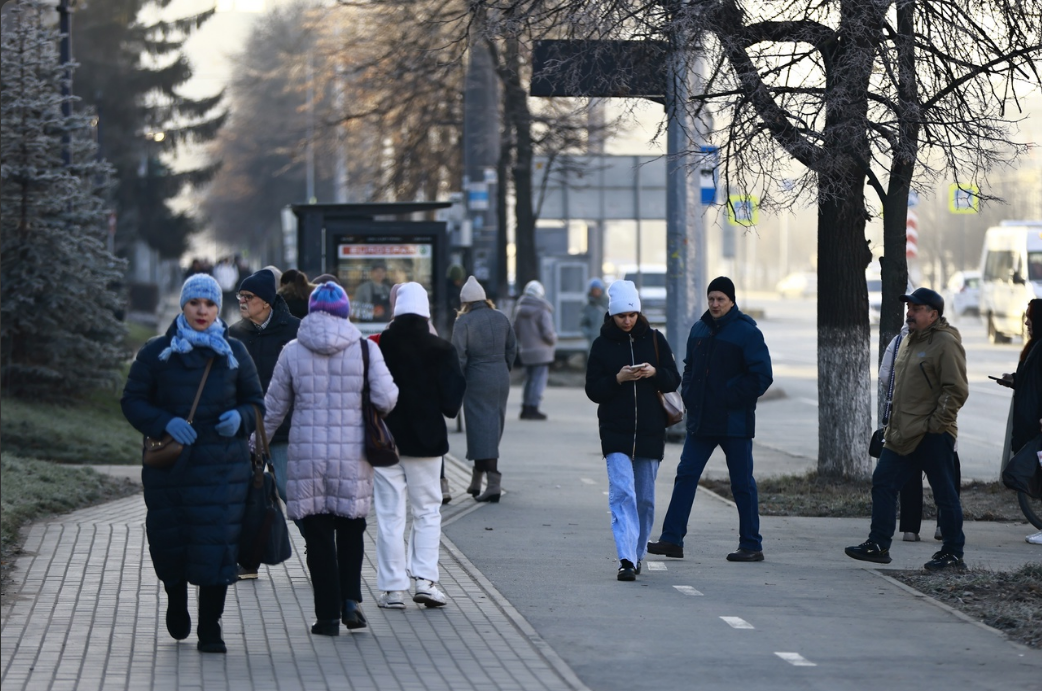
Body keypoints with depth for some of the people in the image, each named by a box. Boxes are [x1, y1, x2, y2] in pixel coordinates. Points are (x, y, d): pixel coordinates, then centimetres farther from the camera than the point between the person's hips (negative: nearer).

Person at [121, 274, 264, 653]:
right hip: (169, 464, 0)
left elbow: (256, 401, 14)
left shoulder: (234, 352, 8)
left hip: (223, 465, 0)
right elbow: (132, 401, 3)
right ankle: (176, 601, 37)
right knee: (168, 541, 4)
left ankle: (210, 629, 1)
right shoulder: (156, 352, 3)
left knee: (218, 543, -8)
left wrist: (240, 417, -9)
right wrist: (164, 423, -15)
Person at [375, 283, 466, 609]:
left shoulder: (376, 347, -8)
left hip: (385, 441, 0)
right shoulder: (441, 350, -6)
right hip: (426, 443, 0)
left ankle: (392, 587, 3)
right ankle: (425, 579, -1)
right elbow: (451, 403, -6)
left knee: (390, 515, 5)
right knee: (427, 512, 11)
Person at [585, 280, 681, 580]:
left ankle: (638, 555, 24)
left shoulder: (654, 339, 5)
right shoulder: (602, 345, 2)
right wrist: (618, 379, -17)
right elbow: (593, 390, -1)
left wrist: (655, 373, -14)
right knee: (622, 493, -15)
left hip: (650, 431, 2)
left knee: (645, 498, 9)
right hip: (616, 431, -2)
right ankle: (626, 559, -23)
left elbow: (674, 381, 5)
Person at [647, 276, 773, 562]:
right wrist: (689, 396, 5)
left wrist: (731, 397, -14)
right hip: (701, 420, 6)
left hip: (734, 421, -6)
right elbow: (690, 368, 22)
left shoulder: (746, 332, -8)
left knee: (742, 483, 0)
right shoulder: (699, 330, 11)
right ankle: (672, 539, 4)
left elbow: (762, 376, -12)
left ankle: (751, 546, 7)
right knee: (686, 475, 2)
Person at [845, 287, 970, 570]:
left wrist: (936, 423, -17)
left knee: (944, 494, -1)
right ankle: (878, 545, 12)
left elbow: (956, 389, -16)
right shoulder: (908, 342, 17)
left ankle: (953, 554, 6)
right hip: (903, 435, 9)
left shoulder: (946, 343, -11)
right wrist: (893, 424, 17)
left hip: (933, 437, -9)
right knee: (883, 483, 6)